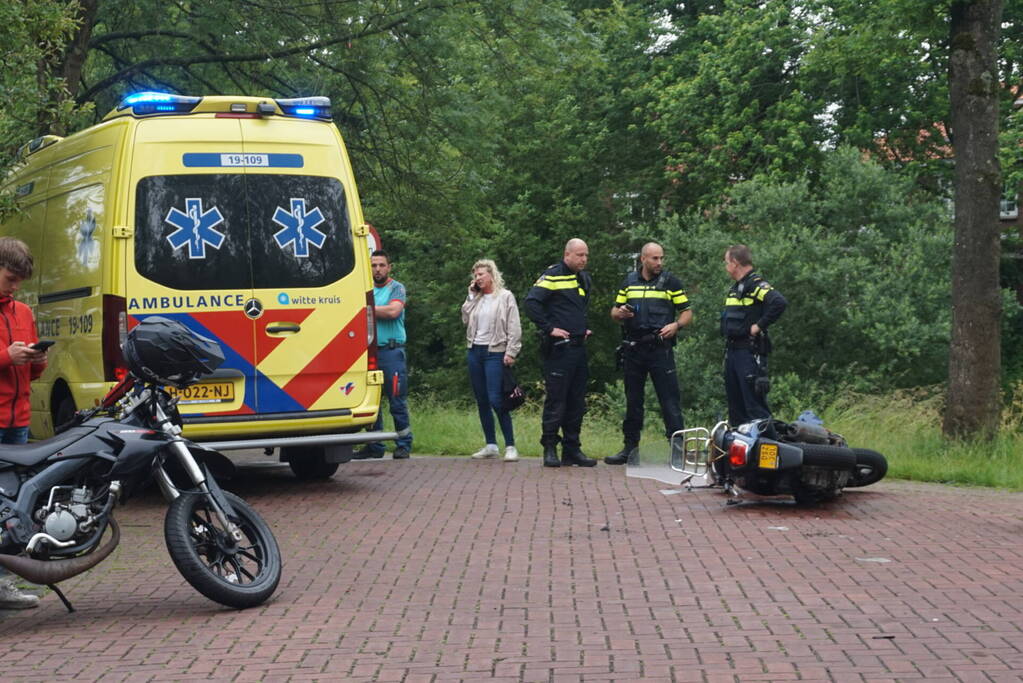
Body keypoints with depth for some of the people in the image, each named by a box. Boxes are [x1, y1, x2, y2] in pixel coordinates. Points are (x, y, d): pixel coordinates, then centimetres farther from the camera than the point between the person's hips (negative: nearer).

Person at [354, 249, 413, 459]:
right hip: (369, 351, 6)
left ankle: (404, 446, -1)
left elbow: (393, 311, -15)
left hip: (391, 350, -6)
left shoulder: (396, 288, 2)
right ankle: (374, 446, 13)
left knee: (397, 401, -6)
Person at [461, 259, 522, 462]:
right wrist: (471, 296, 5)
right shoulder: (476, 298, 16)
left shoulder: (505, 297, -3)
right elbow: (465, 318, 4)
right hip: (475, 352, 7)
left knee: (496, 400, -14)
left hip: (495, 353, -7)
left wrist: (511, 352, -15)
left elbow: (514, 328, -8)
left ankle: (510, 446, -9)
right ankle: (490, 445, 16)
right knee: (481, 401, 9)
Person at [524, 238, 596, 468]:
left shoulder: (585, 279, 17)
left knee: (577, 402, 9)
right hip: (558, 348, -8)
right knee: (556, 400, -6)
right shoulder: (552, 276, -8)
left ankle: (572, 449, 15)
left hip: (578, 347, 8)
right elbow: (531, 303, -19)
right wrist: (549, 328, -18)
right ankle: (550, 450, -1)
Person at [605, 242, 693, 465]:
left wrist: (676, 325, -15)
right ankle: (630, 447, 18)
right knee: (632, 400, 10)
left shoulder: (670, 282, 3)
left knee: (670, 400, -7)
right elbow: (614, 311, 18)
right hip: (633, 348, 4)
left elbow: (687, 312, 4)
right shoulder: (629, 281, 12)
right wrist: (620, 313, -5)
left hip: (661, 348, -4)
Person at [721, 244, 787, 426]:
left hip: (750, 351, -10)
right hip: (732, 350, 10)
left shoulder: (756, 285, -12)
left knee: (754, 404, -11)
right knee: (736, 405, 13)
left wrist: (759, 325, -21)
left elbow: (779, 303, -28)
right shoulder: (735, 288, 18)